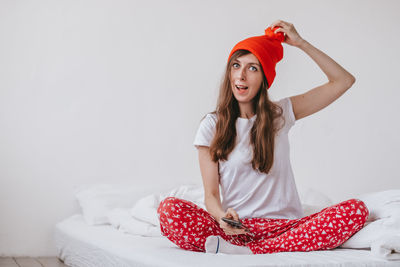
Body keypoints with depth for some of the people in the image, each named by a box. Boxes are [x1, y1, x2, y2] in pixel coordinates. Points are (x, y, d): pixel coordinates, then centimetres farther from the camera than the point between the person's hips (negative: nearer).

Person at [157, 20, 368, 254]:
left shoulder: (281, 114, 11)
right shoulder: (212, 125, 6)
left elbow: (344, 81, 11)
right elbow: (211, 194, 1)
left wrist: (301, 43, 6)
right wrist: (222, 216, -22)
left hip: (285, 226, 3)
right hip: (236, 228, -2)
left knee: (356, 210, -27)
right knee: (169, 209, -26)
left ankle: (246, 252, -28)